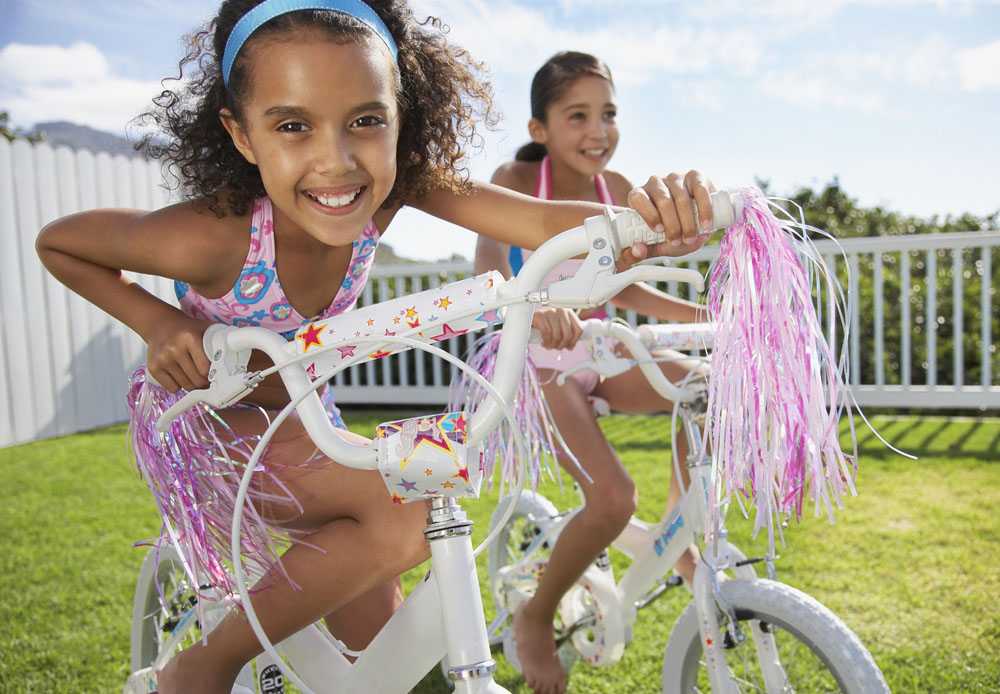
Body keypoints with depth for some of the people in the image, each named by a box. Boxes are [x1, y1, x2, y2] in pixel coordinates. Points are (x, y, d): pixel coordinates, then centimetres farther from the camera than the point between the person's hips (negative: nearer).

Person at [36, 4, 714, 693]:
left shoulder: (391, 188, -23)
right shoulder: (212, 235, -32)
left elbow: (546, 222, -34)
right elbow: (55, 243, -15)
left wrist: (644, 220, -52)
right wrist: (158, 322, -27)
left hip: (297, 416, 5)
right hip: (196, 417, -5)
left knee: (381, 637, 5)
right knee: (405, 509, -29)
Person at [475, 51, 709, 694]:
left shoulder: (617, 189, -2)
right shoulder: (516, 180, -16)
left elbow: (617, 285, 9)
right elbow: (488, 262, -36)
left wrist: (698, 313, -4)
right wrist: (534, 304, -57)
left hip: (599, 349, 5)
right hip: (539, 358, -5)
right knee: (613, 498, -22)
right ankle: (536, 619, 6)